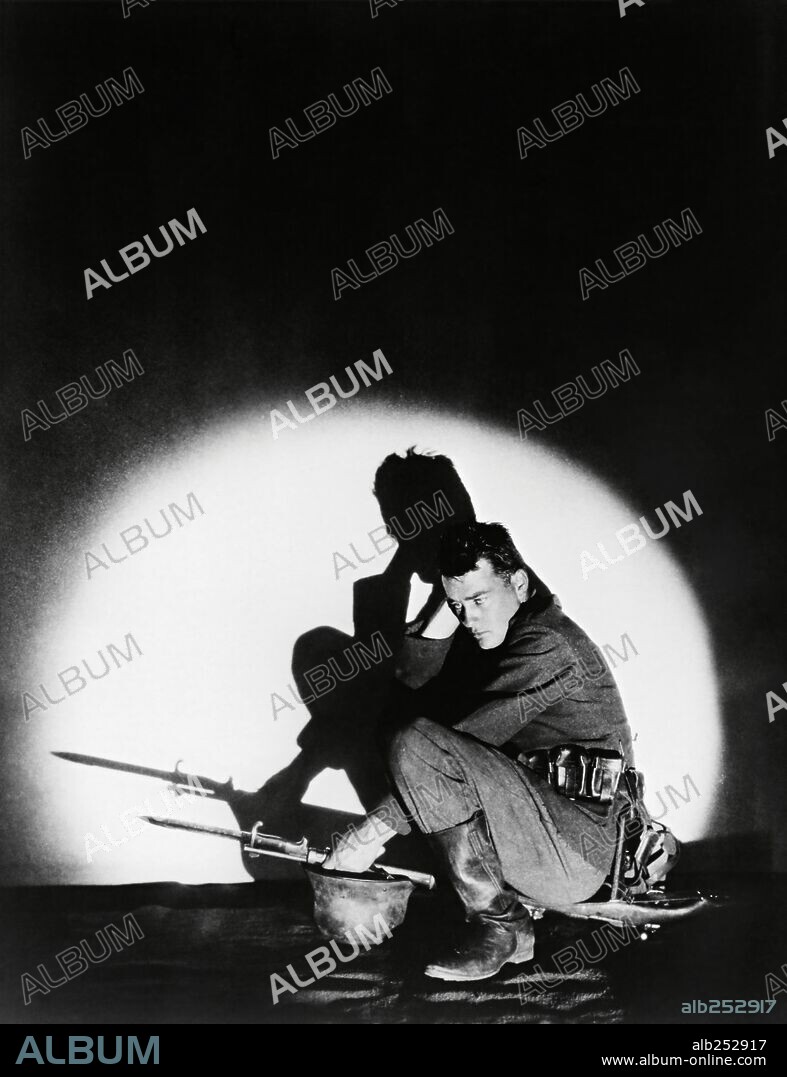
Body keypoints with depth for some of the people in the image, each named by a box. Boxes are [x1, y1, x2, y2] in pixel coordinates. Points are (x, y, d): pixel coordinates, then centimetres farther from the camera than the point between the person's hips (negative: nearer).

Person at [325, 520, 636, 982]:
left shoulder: (549, 645, -15)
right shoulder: (488, 639, 15)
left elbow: (468, 737, -22)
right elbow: (416, 708, 9)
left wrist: (378, 826, -21)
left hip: (577, 852, -10)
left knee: (417, 744, -23)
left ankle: (500, 924, -11)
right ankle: (515, 897, 8)